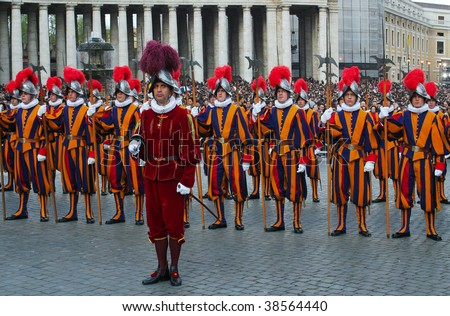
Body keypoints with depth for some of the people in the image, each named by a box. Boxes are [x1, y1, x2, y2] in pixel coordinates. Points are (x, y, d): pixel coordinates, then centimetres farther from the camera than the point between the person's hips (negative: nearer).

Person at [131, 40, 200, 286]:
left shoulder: (181, 115, -7)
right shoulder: (146, 115, 7)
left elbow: (190, 149, -9)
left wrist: (187, 180, -14)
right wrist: (136, 146, -9)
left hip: (173, 177, -5)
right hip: (151, 176, 5)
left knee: (174, 223, 3)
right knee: (155, 223, 9)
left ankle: (174, 268, 17)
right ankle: (161, 269, 21)